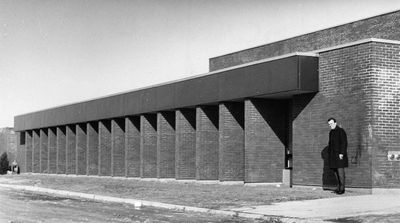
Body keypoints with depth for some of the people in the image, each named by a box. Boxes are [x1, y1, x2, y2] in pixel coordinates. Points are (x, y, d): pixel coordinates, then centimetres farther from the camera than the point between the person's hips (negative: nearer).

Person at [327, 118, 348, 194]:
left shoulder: (341, 131, -7)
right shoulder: (331, 132, 18)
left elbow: (344, 143, -13)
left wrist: (341, 153, -19)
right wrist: (329, 153, 17)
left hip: (339, 155, -8)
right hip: (333, 155, 8)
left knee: (340, 171, -8)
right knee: (335, 171, 7)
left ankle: (342, 188, -6)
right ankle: (339, 187, 12)